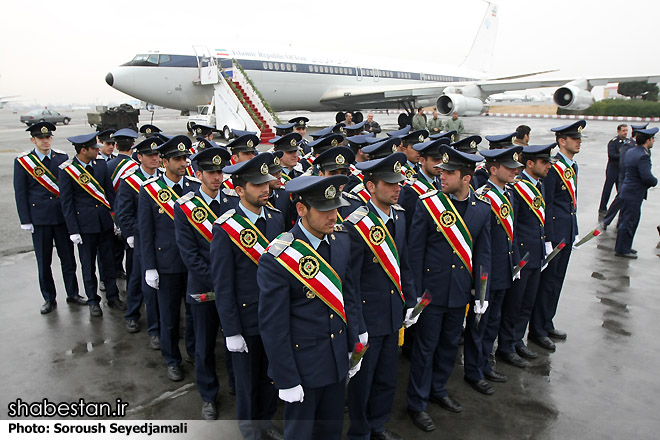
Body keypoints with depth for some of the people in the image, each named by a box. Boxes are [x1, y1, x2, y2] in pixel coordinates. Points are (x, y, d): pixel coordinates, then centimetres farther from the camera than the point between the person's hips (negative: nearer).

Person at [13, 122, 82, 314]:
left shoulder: (62, 157, 4)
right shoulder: (22, 161, -1)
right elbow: (20, 193, 0)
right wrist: (25, 220, -5)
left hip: (62, 216, 2)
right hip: (39, 218, -2)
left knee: (68, 258, 9)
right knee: (43, 262, 7)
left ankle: (72, 294, 24)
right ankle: (49, 299, 21)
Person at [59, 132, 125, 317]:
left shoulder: (101, 165, 2)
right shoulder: (67, 170, -9)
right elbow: (67, 203, -7)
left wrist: (115, 218, 8)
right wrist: (73, 230, -9)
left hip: (105, 222, 4)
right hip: (85, 224, -3)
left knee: (109, 261, 12)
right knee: (88, 265, 8)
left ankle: (112, 296, 26)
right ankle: (93, 301, 23)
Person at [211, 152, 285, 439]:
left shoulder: (277, 217, -1)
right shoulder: (226, 229, -17)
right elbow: (223, 285, -14)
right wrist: (231, 331, -13)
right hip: (246, 320, -4)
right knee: (248, 380, 16)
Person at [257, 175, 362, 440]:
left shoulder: (341, 239, -4)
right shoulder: (276, 259, -24)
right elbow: (273, 326, -18)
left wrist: (353, 345, 8)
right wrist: (287, 380, -13)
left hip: (338, 357, 6)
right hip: (303, 363, -5)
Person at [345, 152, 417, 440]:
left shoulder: (398, 216, 2)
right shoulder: (356, 225, -21)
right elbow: (350, 281, -18)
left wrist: (410, 302, 11)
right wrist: (356, 326, -15)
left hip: (393, 315, 7)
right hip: (368, 316, -7)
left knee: (387, 377, 21)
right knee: (362, 379, 12)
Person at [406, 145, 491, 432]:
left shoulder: (482, 208, -1)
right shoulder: (428, 204, -12)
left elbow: (483, 253, 6)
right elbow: (415, 251, -9)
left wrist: (481, 293, 4)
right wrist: (415, 292, -10)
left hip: (461, 291, 4)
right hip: (432, 289, -4)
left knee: (450, 344, 19)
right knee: (426, 347, 8)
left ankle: (437, 389, 42)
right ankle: (417, 403, 26)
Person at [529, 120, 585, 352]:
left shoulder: (573, 166, 13)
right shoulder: (552, 168, -15)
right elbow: (546, 206, -18)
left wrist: (575, 232, 18)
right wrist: (547, 239, -19)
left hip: (567, 234, 9)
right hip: (554, 232, -9)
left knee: (556, 280, 16)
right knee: (547, 281, -1)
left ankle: (547, 323, 29)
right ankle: (537, 330, 11)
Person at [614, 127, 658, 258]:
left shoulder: (630, 151, 8)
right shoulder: (642, 156, -21)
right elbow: (647, 177, -25)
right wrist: (655, 181, -5)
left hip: (627, 189, 10)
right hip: (634, 194, -10)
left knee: (627, 221, 18)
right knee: (629, 222, 0)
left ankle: (623, 247, 28)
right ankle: (622, 250, 8)